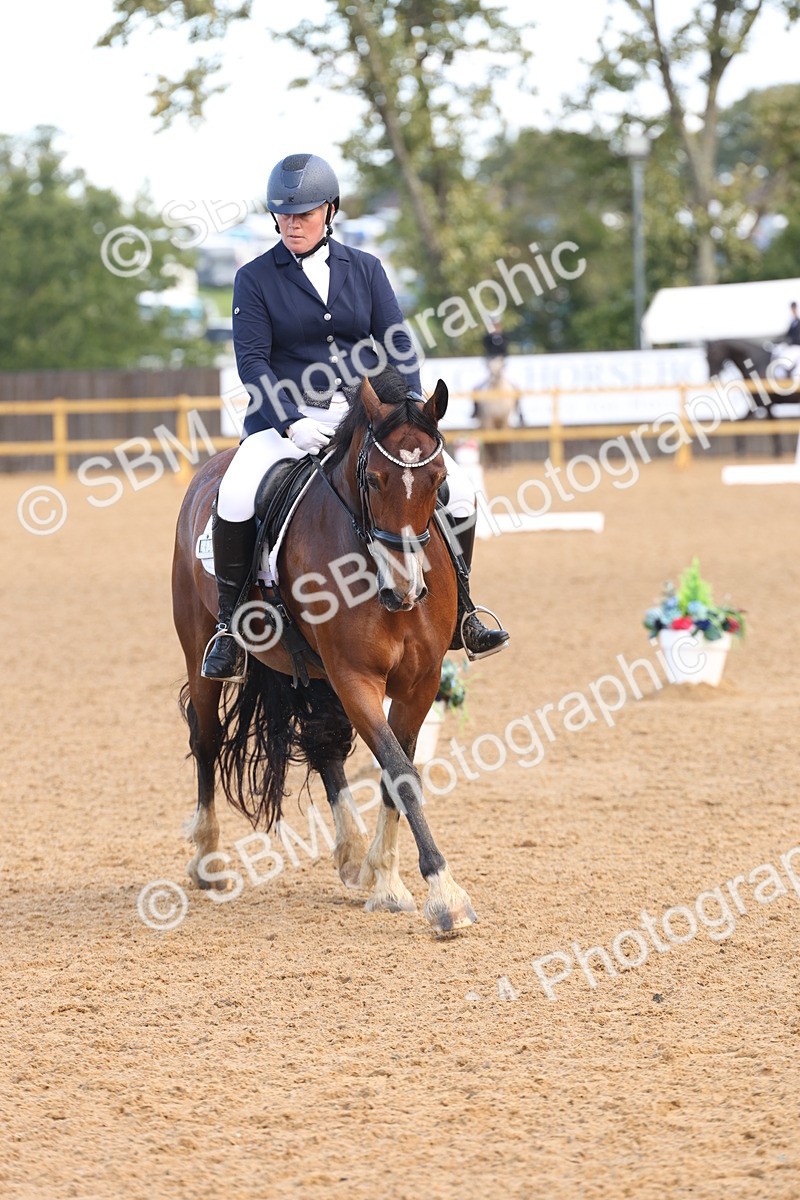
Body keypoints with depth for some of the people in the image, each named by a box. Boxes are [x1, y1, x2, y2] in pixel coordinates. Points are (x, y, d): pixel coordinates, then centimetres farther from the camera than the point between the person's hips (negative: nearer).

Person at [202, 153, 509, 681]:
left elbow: (398, 344, 5)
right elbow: (252, 360, -6)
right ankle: (229, 625, -16)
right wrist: (292, 422, -22)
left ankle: (457, 614, 6)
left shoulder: (365, 270, 9)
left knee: (456, 490, -12)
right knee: (235, 497, -32)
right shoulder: (255, 279, 1)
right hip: (286, 418, -3)